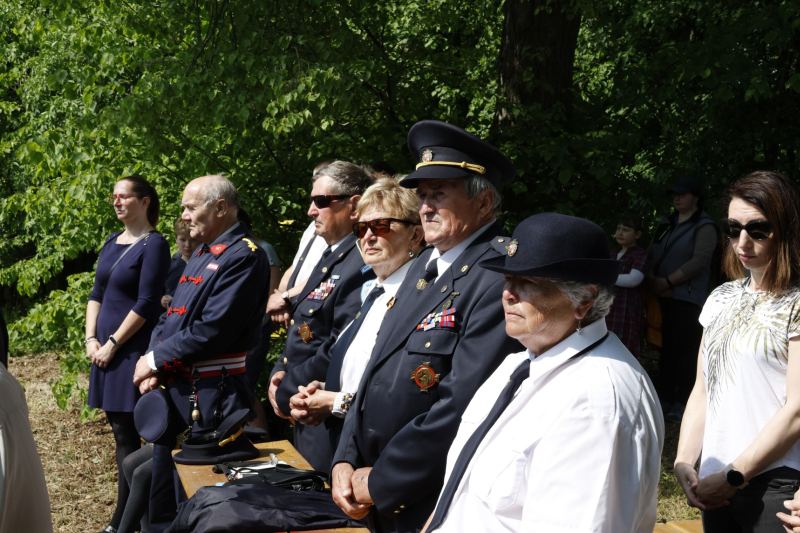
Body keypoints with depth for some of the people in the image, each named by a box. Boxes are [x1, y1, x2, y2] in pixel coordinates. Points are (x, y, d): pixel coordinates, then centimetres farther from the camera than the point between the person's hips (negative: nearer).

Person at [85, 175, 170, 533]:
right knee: (119, 429, 11)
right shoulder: (111, 243, 13)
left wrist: (113, 344, -14)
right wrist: (91, 339, 2)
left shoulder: (154, 244, -11)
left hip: (132, 349, -8)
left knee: (126, 433, -4)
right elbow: (96, 294, 14)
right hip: (105, 348, 8)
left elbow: (146, 304, -16)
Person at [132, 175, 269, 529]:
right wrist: (152, 365, -1)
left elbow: (211, 331, -22)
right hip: (173, 387, 9)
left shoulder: (244, 256, -15)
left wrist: (156, 360, -12)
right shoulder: (201, 253, 14)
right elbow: (170, 316, 15)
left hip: (211, 397, -9)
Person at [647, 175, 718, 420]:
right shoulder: (668, 225, 18)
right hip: (664, 296, 6)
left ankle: (682, 401, -3)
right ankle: (665, 396, 17)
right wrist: (652, 278, -4)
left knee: (685, 350, -7)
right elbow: (653, 253, 15)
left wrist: (668, 281, -14)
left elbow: (699, 261, -13)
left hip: (687, 298, -6)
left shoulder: (704, 227, -3)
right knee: (666, 348, 10)